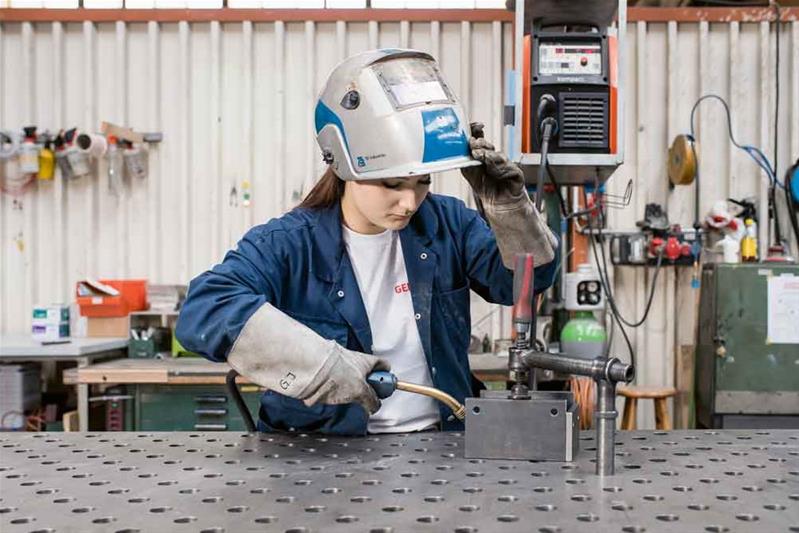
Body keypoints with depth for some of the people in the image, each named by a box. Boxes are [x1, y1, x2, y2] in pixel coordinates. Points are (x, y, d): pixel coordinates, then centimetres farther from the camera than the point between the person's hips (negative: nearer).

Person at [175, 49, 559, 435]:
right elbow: (202, 312, -24)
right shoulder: (287, 245, -11)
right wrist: (323, 364, -32)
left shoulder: (446, 222, 3)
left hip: (440, 446, 1)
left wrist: (508, 205, -12)